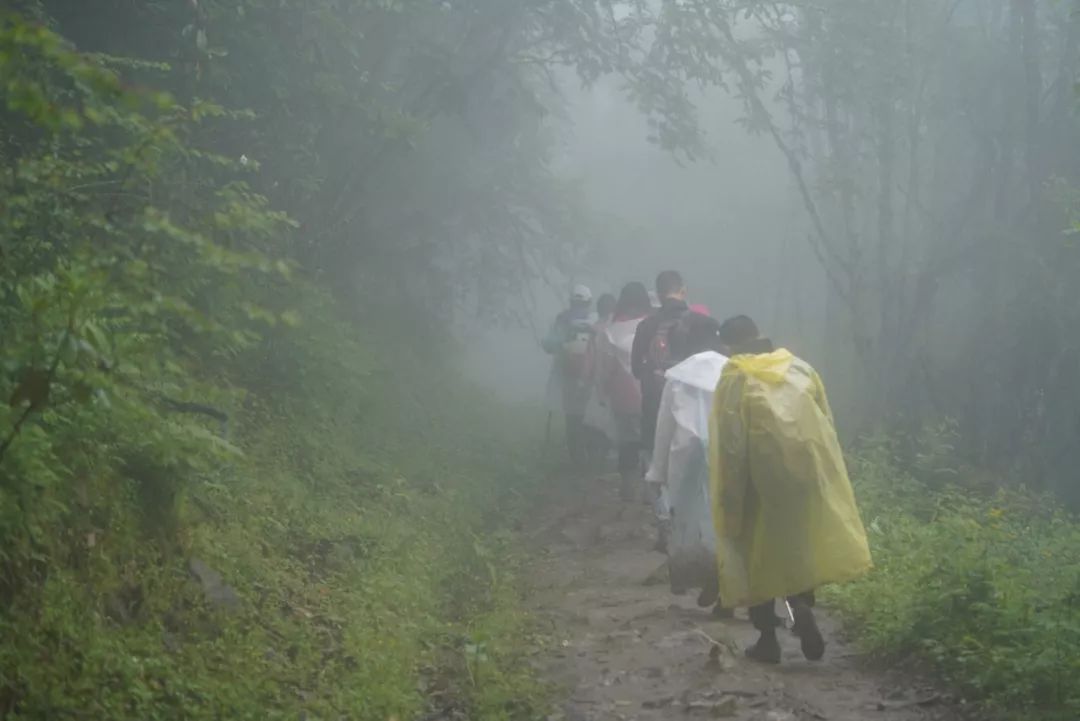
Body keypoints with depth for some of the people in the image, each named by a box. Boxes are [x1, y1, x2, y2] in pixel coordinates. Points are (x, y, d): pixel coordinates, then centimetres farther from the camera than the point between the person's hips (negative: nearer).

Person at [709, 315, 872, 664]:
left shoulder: (735, 379, -7)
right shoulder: (801, 368, 6)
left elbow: (729, 444, -9)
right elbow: (827, 426, 8)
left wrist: (728, 499, -4)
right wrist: (824, 472, 15)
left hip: (760, 481, -3)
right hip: (806, 474, 4)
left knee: (760, 555, 8)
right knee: (799, 547, 19)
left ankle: (768, 639, 9)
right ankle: (802, 607, -1)